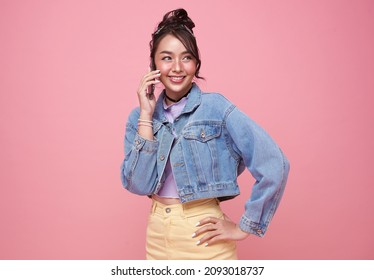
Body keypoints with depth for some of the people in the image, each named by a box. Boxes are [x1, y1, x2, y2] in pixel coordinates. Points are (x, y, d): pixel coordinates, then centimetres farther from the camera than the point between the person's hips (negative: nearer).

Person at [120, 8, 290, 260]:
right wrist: (146, 114, -13)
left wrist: (244, 227, -11)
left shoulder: (216, 107, -12)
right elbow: (138, 185, -11)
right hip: (157, 237, 4)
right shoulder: (140, 117, 1)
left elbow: (274, 165, -16)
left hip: (203, 238, -4)